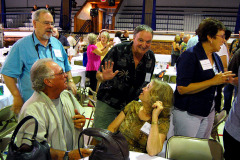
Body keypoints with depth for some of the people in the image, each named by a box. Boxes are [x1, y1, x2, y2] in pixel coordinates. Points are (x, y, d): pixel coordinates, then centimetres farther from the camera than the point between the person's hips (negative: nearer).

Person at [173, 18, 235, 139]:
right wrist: (212, 81, -23)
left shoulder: (216, 57, 9)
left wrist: (224, 80, -2)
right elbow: (182, 88, -24)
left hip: (209, 112, 8)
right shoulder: (190, 56, -16)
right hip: (188, 114, -7)